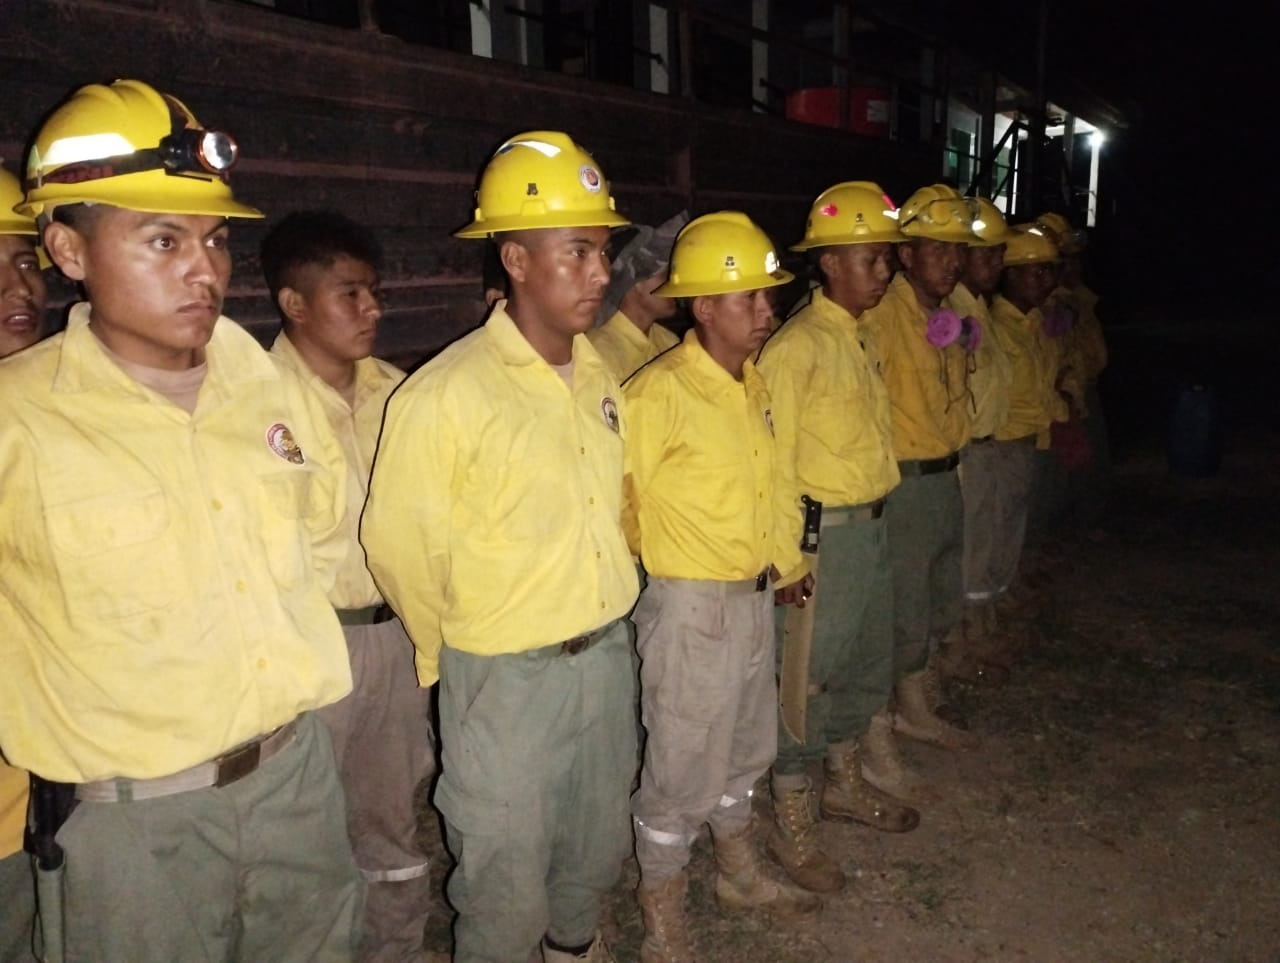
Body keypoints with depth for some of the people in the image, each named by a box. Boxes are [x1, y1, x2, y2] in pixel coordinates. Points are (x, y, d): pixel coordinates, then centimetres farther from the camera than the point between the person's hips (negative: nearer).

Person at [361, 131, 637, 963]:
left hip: (608, 653, 6)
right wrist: (456, 657, 0)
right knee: (507, 874, 12)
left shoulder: (600, 378, 2)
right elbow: (400, 546, -13)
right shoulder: (447, 394, -19)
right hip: (505, 677, -6)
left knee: (599, 844, 25)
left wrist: (602, 617, 15)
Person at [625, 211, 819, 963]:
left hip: (755, 597, 8)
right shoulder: (661, 394, -22)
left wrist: (787, 562, 17)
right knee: (682, 769, 7)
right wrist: (662, 554, -5)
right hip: (691, 607, -8)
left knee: (746, 748, 24)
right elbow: (613, 493, -17)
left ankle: (741, 875, 47)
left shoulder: (754, 384, 4)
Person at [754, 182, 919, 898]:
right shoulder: (796, 347, -16)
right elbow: (776, 460, -18)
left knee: (869, 662, 21)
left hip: (874, 523, 9)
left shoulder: (861, 338, 10)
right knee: (809, 676, 2)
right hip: (825, 533, -9)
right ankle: (791, 823, 19)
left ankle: (846, 784, 42)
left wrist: (878, 519, 14)